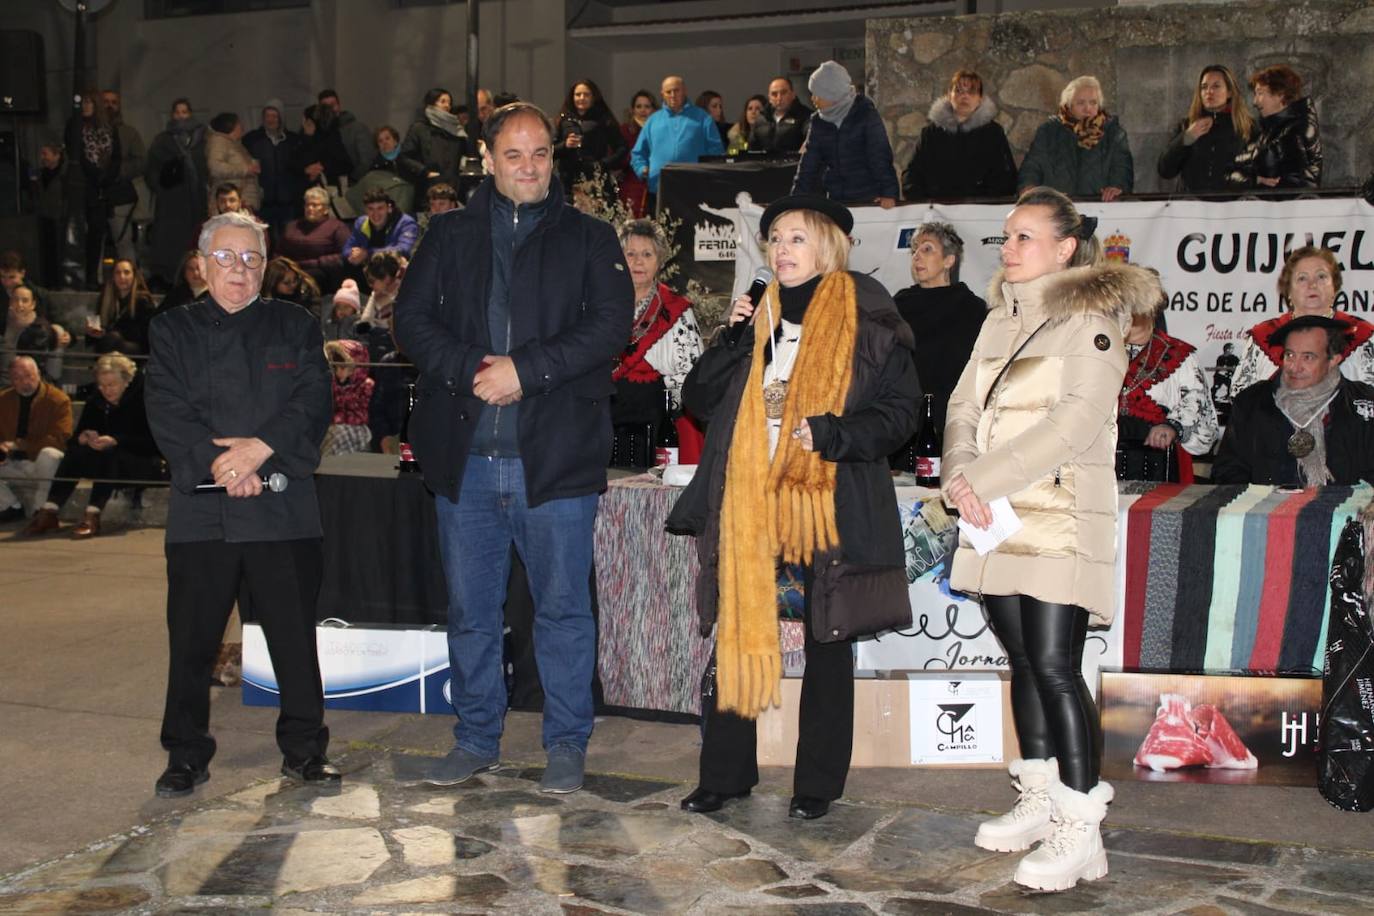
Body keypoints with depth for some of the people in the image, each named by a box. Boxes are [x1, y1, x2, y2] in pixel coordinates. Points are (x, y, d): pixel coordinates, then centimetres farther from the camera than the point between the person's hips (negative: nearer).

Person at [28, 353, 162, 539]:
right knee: (75, 453, -20)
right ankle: (49, 511, -27)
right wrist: (82, 438, -20)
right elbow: (72, 441, 4)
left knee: (108, 454, -34)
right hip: (109, 462, 6)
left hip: (145, 465, -5)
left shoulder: (143, 400, -10)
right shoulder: (95, 404, 7)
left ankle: (92, 516, -44)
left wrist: (115, 441, -30)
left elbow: (151, 443, -19)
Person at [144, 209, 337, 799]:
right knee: (192, 638, 4)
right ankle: (186, 756, 18)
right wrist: (217, 462, -16)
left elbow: (313, 402, -1)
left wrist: (260, 447, -16)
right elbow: (166, 411, -1)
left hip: (283, 505, 0)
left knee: (295, 635, 3)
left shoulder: (294, 326, 11)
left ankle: (304, 749, 16)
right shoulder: (173, 330, 12)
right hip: (200, 508, 0)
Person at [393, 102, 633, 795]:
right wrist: (471, 370, -12)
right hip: (464, 456, 3)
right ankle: (476, 740, 26)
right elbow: (412, 318, 5)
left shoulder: (589, 239, 6)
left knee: (563, 606, 4)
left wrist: (524, 370, -14)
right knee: (470, 609, 11)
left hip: (555, 455, -2)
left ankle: (567, 745, 17)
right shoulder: (451, 236, 13)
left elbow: (610, 325, -6)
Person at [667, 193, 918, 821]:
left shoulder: (867, 322, -2)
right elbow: (699, 399, 10)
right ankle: (725, 774, 18)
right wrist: (732, 342, -5)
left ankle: (818, 783, 20)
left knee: (827, 645, 8)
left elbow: (899, 411, -4)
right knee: (735, 641, 5)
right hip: (751, 505, 4)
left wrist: (832, 433, -19)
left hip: (832, 507, -3)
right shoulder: (758, 317, 12)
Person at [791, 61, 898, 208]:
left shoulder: (866, 115, -7)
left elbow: (880, 156, -11)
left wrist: (888, 193, -19)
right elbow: (809, 163, 6)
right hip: (836, 201, 4)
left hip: (869, 200, -4)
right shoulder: (818, 121, 5)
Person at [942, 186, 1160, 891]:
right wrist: (960, 476, -11)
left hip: (1061, 516, -7)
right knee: (1023, 661, 11)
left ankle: (1080, 832, -4)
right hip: (996, 517, 7)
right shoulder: (1000, 319, 16)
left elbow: (1075, 422, -17)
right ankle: (1040, 800, 23)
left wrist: (981, 480, -19)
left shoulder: (1092, 319, -6)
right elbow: (964, 408, 10)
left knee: (1055, 668, -10)